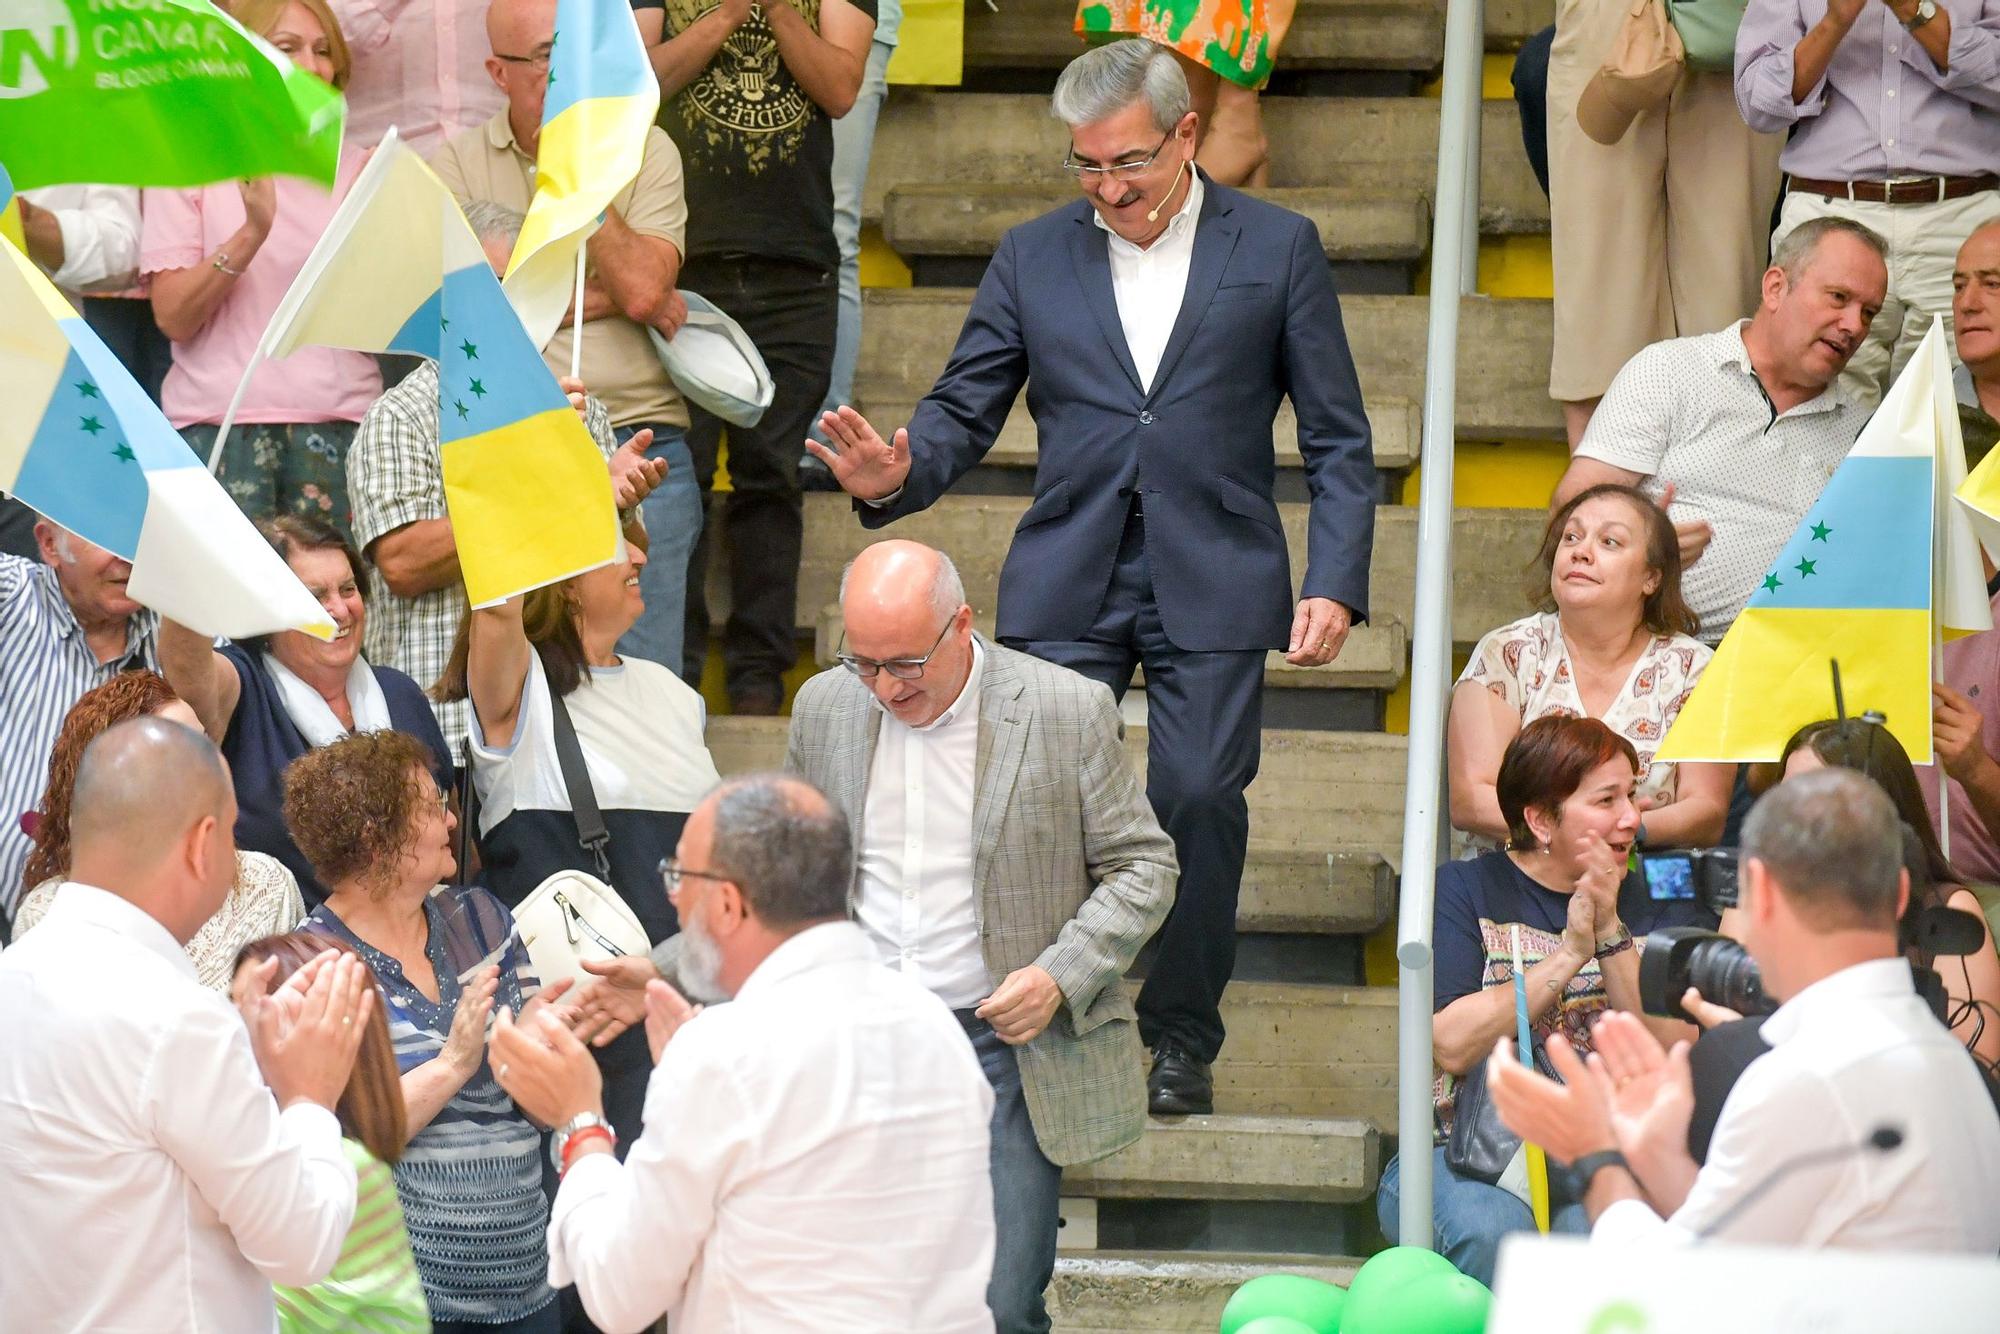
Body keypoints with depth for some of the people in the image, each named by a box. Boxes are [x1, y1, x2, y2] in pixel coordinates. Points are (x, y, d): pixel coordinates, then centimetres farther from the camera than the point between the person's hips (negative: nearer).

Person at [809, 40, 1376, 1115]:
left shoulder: (1277, 249, 6)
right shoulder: (1034, 257, 11)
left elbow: (1338, 440, 6)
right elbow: (962, 413, 9)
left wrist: (1335, 584, -5)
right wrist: (897, 476, -14)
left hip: (1212, 582, -2)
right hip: (1067, 584, 2)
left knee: (1198, 800, -6)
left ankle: (1179, 1039, 10)